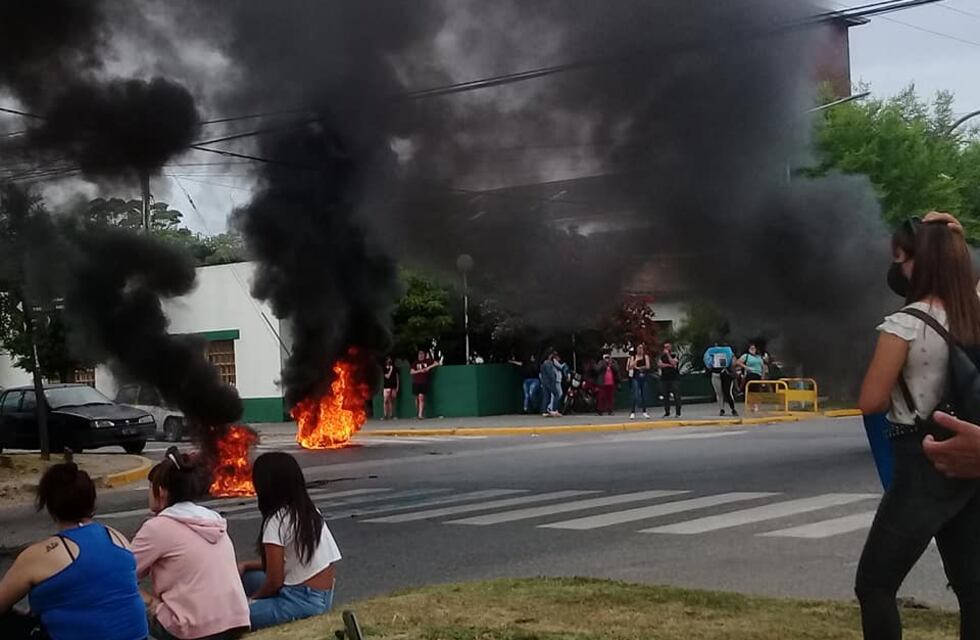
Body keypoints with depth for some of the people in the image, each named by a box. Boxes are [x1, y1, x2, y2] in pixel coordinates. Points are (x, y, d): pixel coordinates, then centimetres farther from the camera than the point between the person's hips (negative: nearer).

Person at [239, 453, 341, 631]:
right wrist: (246, 566, 15)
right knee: (246, 576, 20)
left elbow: (274, 581, -13)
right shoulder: (310, 511, 8)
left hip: (301, 601, -9)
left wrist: (251, 600, 5)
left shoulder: (276, 521, -16)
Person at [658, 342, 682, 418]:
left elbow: (673, 363, -15)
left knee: (677, 396, -7)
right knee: (665, 396, 2)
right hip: (664, 379, 3)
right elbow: (659, 365, -2)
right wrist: (669, 365, -12)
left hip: (674, 378, -3)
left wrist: (668, 354, -10)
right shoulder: (662, 357, 14)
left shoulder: (675, 356, 4)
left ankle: (678, 412, -4)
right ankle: (667, 412, 8)